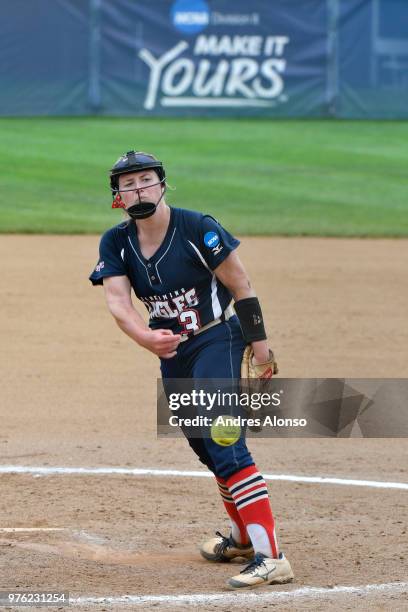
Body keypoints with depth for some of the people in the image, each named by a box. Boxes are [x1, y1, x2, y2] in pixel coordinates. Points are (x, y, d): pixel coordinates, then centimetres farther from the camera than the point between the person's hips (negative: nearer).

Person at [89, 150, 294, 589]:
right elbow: (116, 298, -18)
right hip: (173, 352, 7)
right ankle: (243, 536, 38)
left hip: (218, 340, -7)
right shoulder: (116, 243, -3)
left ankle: (271, 558, -29)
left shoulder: (197, 228, -17)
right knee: (204, 443, 17)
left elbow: (240, 284, -11)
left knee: (222, 438, -21)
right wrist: (145, 337, -37)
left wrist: (258, 341, -11)